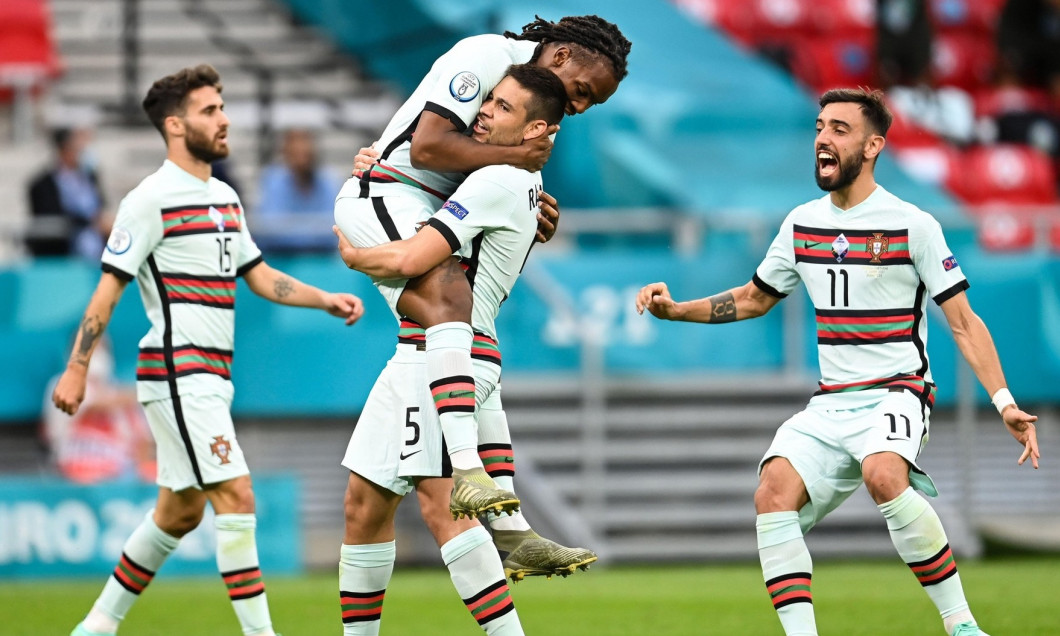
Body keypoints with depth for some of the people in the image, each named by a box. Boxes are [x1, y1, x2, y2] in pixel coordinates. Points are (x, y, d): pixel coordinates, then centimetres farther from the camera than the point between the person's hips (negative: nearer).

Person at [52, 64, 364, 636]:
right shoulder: (151, 200, -10)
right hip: (177, 371, -9)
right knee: (235, 497, -15)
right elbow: (108, 287, -10)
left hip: (211, 376, 9)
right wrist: (76, 369, -13)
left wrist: (327, 300, 8)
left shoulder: (225, 199, 16)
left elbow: (261, 277, 21)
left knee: (181, 512, 13)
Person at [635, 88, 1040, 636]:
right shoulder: (800, 224, 11)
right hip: (830, 404, 6)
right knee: (774, 492, -20)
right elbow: (755, 299, 26)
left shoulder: (912, 225, -5)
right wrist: (675, 310, 13)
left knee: (883, 476, -36)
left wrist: (1004, 402, -13)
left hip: (896, 393, -6)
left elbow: (963, 324, -3)